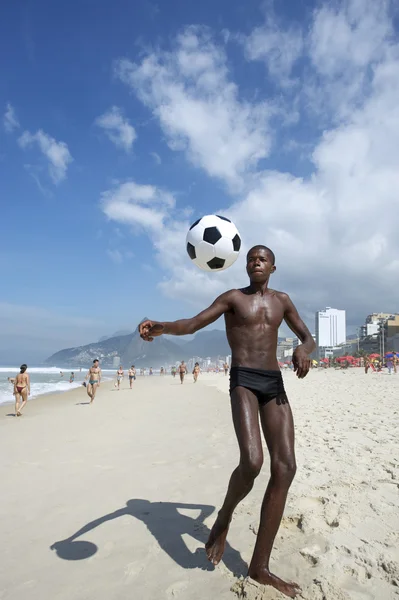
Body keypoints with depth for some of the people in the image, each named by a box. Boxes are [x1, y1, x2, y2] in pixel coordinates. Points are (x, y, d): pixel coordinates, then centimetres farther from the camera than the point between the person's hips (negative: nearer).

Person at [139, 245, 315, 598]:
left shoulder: (282, 300, 18)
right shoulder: (233, 298, 6)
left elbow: (308, 337, 21)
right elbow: (191, 325, -4)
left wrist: (304, 350, -5)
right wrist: (159, 327, -25)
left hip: (275, 384, 5)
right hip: (243, 382, -5)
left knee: (285, 467, -6)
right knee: (252, 462, -25)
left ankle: (259, 567, 5)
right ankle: (224, 517, 10)